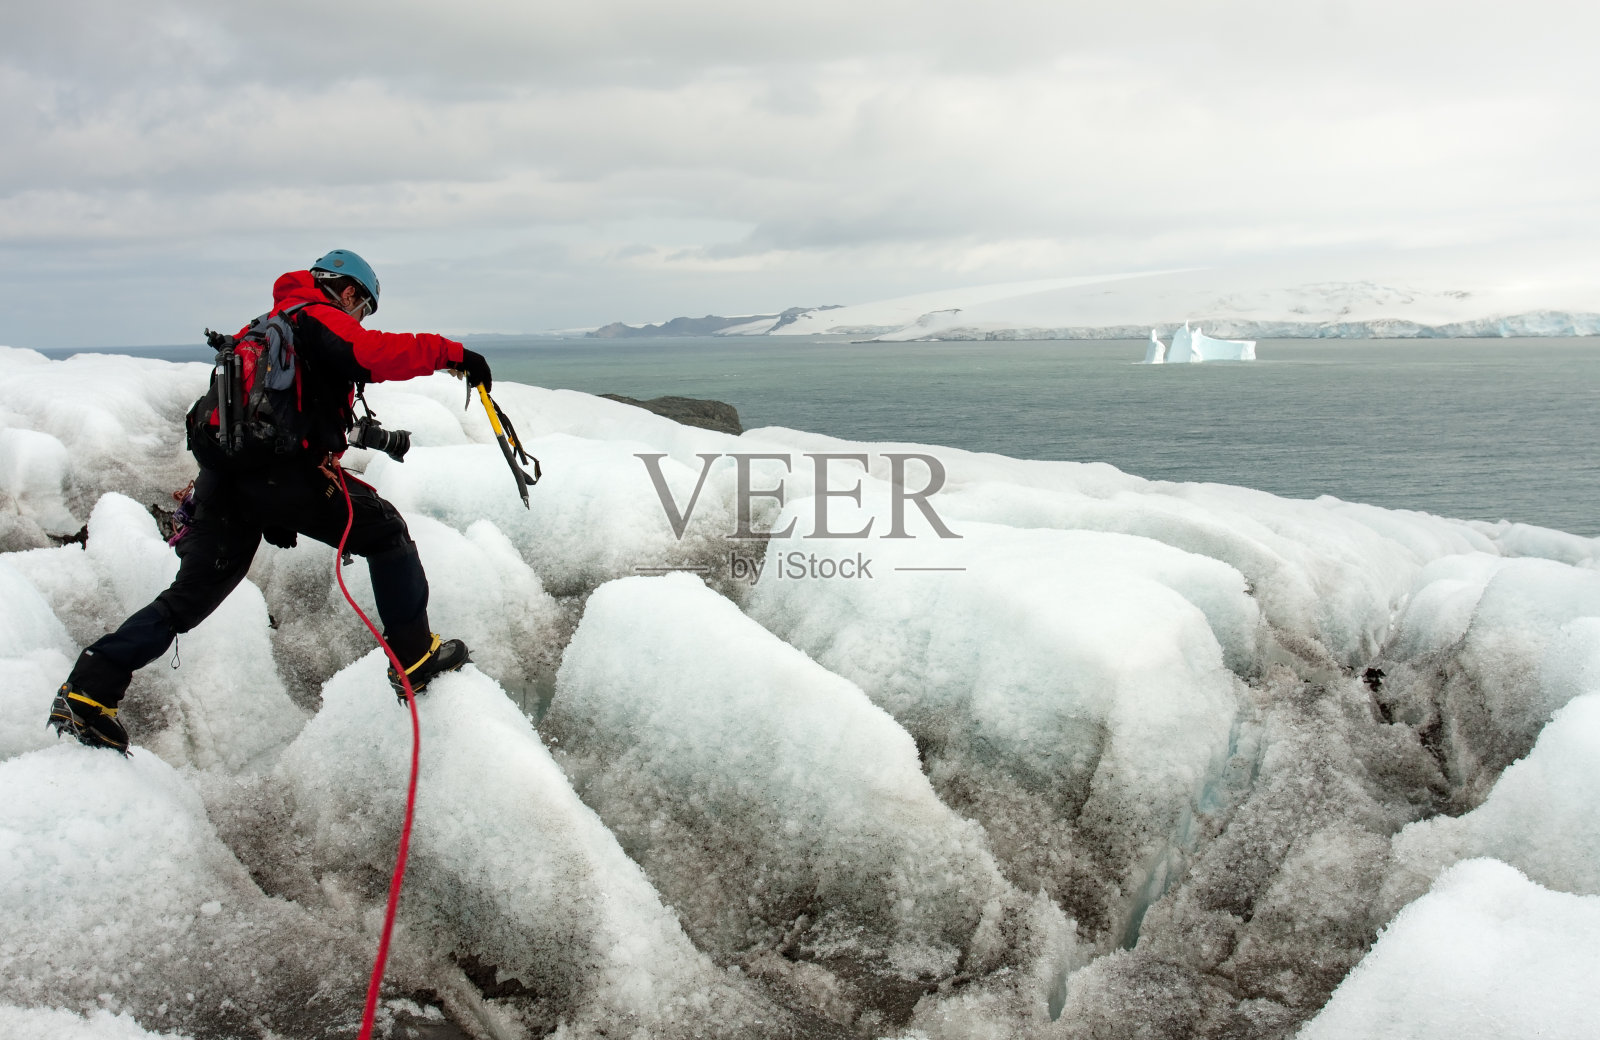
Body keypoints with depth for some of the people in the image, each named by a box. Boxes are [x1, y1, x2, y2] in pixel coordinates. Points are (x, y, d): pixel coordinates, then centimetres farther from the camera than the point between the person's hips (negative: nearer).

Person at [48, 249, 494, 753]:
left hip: (222, 477, 8)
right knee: (385, 532, 7)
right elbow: (379, 353, -15)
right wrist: (451, 353, -7)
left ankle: (87, 691, 7)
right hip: (283, 474, -8)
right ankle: (415, 658, 8)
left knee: (191, 595, 12)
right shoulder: (322, 322, 4)